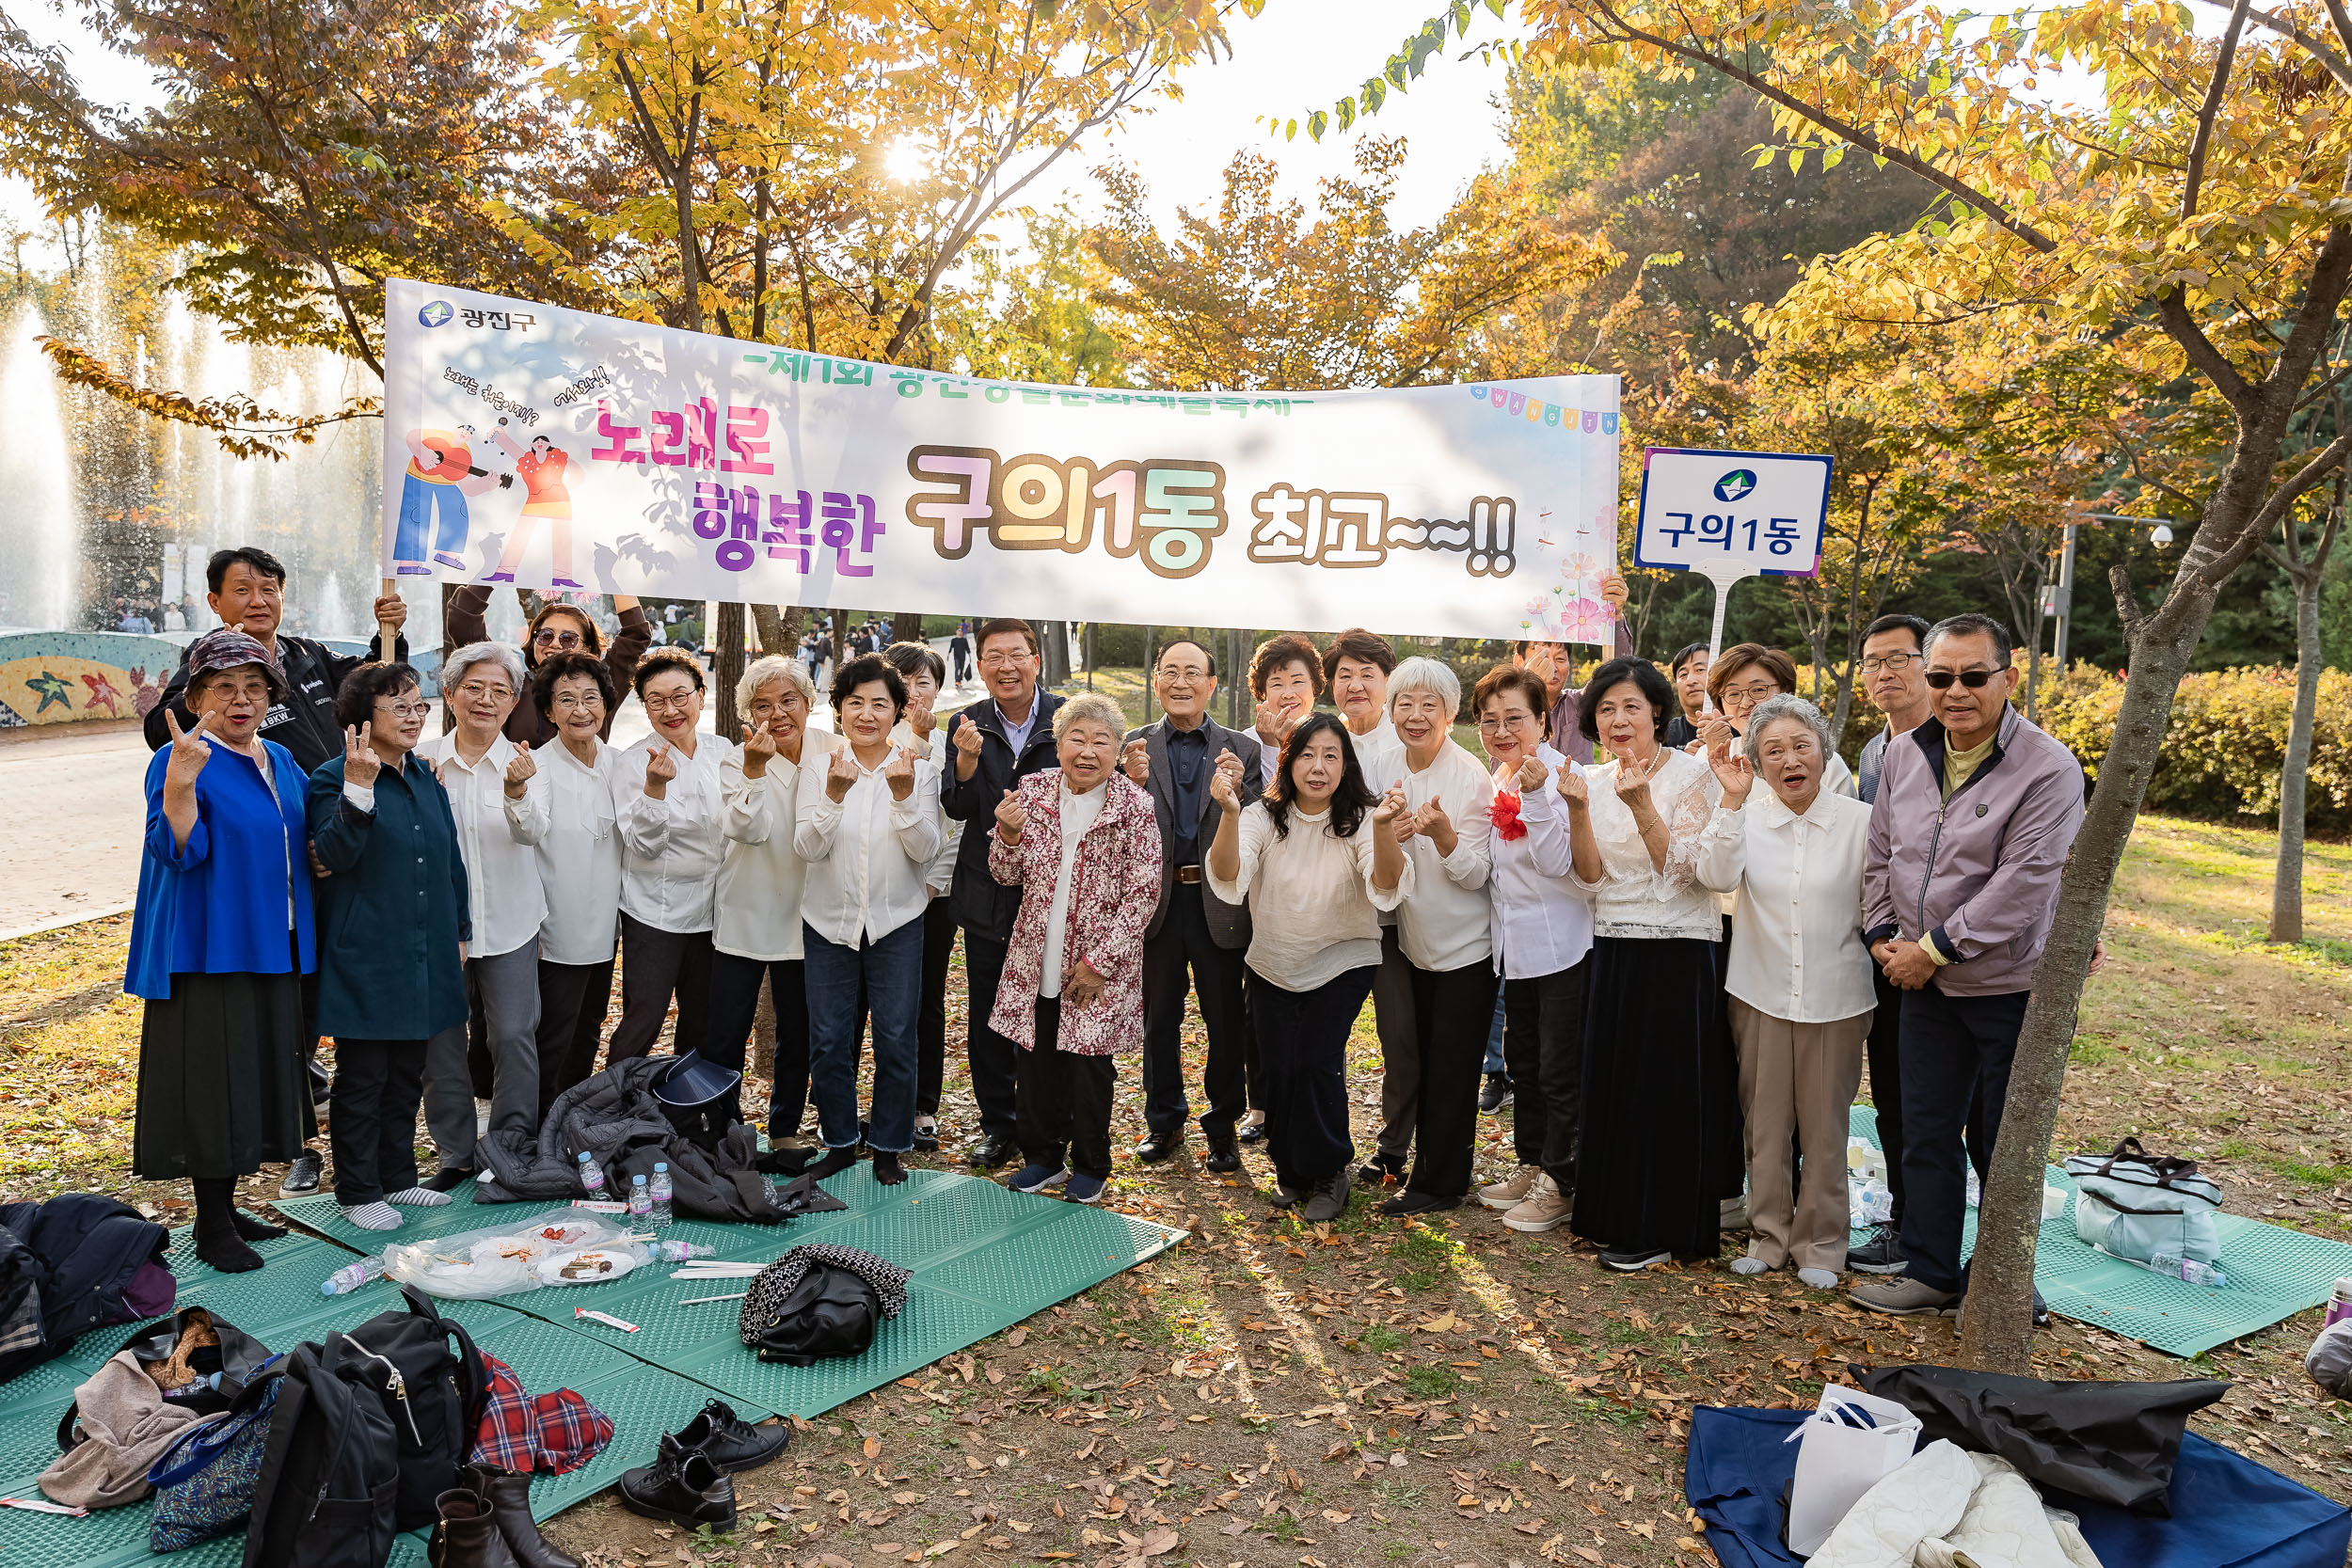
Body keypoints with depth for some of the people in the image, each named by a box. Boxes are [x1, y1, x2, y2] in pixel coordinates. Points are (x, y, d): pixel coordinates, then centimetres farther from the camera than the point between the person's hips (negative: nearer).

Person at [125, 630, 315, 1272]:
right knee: (213, 1081, -2)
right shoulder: (180, 761, -10)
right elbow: (178, 851, -21)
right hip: (210, 950, -7)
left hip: (274, 949, 7)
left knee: (256, 1078, 13)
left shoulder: (280, 761, 12)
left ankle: (226, 1210, 27)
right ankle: (211, 1226, 11)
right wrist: (180, 784, -34)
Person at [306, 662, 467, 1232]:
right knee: (363, 1078, 3)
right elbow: (333, 853, -24)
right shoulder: (334, 777, -10)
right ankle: (358, 1191, 16)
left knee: (408, 1073, 16)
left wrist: (459, 930, 18)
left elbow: (450, 859, 18)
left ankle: (398, 1177, 29)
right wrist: (358, 787, -35)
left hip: (423, 959, 7)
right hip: (365, 959, -7)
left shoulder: (426, 778, 11)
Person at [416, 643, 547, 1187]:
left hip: (509, 922, -1)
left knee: (514, 1034, -2)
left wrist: (516, 791, -38)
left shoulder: (525, 762, -2)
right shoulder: (424, 759, 1)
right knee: (439, 1037, 6)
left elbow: (533, 832, -18)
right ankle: (456, 1152, 21)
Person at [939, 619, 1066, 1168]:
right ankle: (997, 1126, 26)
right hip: (988, 895, 3)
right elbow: (957, 808, -6)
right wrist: (967, 760, -25)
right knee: (987, 1018, 11)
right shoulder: (967, 726, 2)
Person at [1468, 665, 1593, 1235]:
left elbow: (1556, 863, -23)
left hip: (1560, 942, -8)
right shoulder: (1496, 781, 9)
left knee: (1560, 1069, 1)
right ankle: (1531, 1164, 32)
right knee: (1523, 1060, 18)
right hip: (1516, 945, 8)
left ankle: (1560, 1183, 13)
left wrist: (1535, 794, -31)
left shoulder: (1562, 774, -15)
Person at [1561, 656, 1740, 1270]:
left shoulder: (1690, 773, -7)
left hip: (1679, 950, -5)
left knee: (1668, 1084, 1)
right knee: (1613, 1082, 11)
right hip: (1613, 949, 6)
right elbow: (1591, 877, 1)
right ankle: (1616, 1213, 25)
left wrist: (1642, 805, -25)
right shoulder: (1597, 782, 8)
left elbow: (1682, 869, -15)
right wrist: (1577, 810, -13)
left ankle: (1663, 1227, 13)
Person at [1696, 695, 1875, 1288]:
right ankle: (1770, 1235, 25)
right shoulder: (1747, 818, 0)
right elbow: (1717, 876, -18)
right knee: (1765, 1122, 10)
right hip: (1761, 993, 1)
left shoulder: (1860, 821, -3)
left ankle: (1819, 1245, 24)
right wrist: (1733, 798, -21)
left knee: (1824, 1127, 8)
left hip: (1834, 998, -1)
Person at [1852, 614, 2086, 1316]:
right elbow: (1881, 855, 12)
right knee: (1926, 1133, 12)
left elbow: (2023, 883, -20)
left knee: (2003, 1146, 7)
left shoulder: (2048, 769, -15)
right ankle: (1930, 1272, 25)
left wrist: (1933, 949, -18)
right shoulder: (1905, 755, 4)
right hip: (1925, 984, 5)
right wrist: (1882, 935, -2)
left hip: (2010, 987, -5)